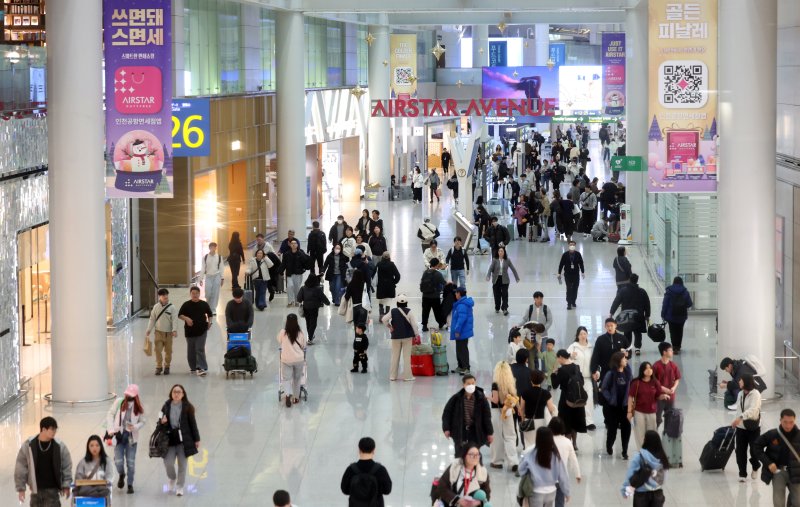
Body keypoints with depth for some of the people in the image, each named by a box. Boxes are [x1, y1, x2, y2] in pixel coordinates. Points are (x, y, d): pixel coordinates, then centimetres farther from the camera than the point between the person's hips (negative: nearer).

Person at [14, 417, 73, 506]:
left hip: (52, 490, -1)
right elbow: (20, 467, -1)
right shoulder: (28, 445, -6)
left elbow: (67, 466, 3)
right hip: (36, 490, 1)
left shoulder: (59, 446, -5)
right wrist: (21, 487, -2)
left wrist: (66, 485, -3)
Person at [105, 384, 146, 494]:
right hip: (119, 435, -1)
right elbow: (110, 414, 0)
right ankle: (121, 475, 27)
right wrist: (111, 429, -10)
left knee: (131, 462, 2)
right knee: (118, 461, -7)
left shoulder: (138, 407, 0)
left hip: (131, 437, 1)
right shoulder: (119, 402, -3)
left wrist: (135, 427, -16)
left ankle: (130, 484, 18)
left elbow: (143, 421, 5)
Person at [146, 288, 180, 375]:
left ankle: (167, 366, 21)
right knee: (158, 349, -5)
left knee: (168, 351, 6)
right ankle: (159, 366, 4)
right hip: (158, 332, 1)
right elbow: (152, 319, 8)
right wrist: (148, 331, 5)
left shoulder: (171, 308, -5)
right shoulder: (156, 307, 2)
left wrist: (174, 330, -24)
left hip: (168, 332, -1)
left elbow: (175, 319, -11)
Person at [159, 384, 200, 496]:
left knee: (182, 464, 3)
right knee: (168, 463, -4)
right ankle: (172, 480, 27)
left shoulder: (187, 407, -2)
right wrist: (162, 422, -12)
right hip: (170, 439, 1)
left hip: (184, 439, -1)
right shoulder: (166, 406, 3)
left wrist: (196, 439, 2)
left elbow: (193, 423, 1)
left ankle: (180, 487, 16)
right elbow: (161, 421, 14)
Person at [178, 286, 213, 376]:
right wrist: (186, 318, -17)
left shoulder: (204, 304, 4)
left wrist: (209, 322, 0)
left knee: (200, 349, -12)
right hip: (190, 331, 2)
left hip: (202, 331, -2)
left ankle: (201, 368, -17)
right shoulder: (186, 305, 2)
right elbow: (180, 315, 2)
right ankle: (193, 367, 24)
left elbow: (210, 314, 17)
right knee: (191, 350, 9)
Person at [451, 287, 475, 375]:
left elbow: (462, 318, -28)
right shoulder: (466, 303, 11)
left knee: (462, 350, -4)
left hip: (462, 332, -11)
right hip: (464, 331, 11)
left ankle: (466, 368, 0)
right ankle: (461, 367, 27)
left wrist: (457, 330, -23)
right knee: (460, 349, 19)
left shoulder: (462, 305, -24)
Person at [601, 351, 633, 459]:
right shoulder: (610, 374, -12)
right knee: (612, 428, 8)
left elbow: (632, 387, 7)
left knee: (626, 428, -1)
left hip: (625, 405, 3)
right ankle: (609, 446, 34)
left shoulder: (628, 372, 0)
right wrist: (610, 399, -11)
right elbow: (604, 388, -6)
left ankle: (625, 451, 9)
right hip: (613, 406, -3)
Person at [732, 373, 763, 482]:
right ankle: (742, 474, 13)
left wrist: (740, 418, -42)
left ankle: (755, 467, 29)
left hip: (753, 427, -6)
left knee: (754, 450, 0)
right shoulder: (740, 394, 8)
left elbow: (752, 409, -30)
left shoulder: (755, 394, -16)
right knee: (740, 451, 3)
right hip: (741, 427, 6)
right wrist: (735, 422, 10)